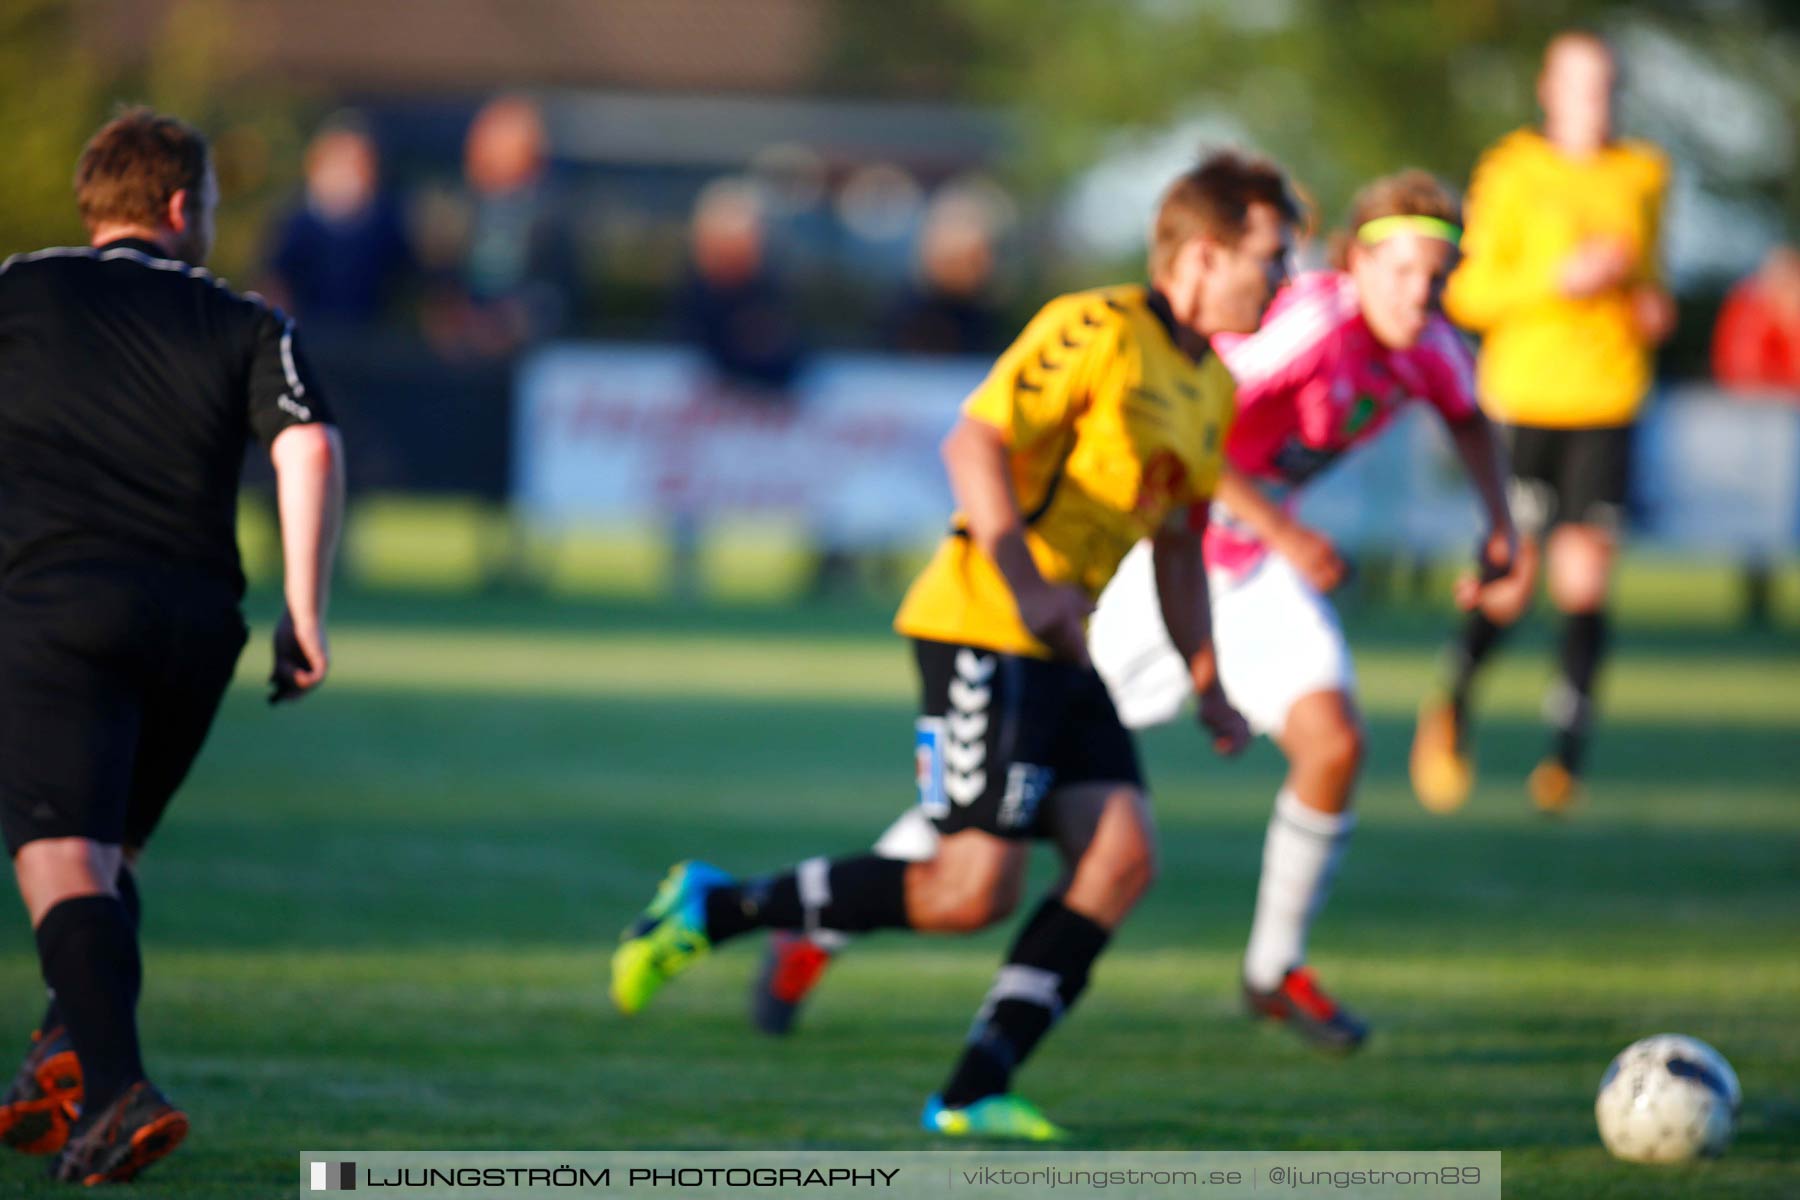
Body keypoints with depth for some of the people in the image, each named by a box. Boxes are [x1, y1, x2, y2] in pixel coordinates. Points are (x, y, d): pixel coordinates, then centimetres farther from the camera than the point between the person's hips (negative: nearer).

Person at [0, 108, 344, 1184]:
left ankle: (116, 1086, -33)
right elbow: (309, 447, -1)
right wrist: (305, 614, 0)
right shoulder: (248, 326, 13)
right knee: (113, 852, 20)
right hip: (195, 617, 3)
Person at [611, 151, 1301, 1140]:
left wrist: (1206, 683, 18)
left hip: (1061, 652, 9)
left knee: (1122, 855, -8)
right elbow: (975, 444, -20)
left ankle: (975, 1092, -5)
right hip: (980, 627, -9)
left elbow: (1177, 541, 26)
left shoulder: (1211, 390, 16)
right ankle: (711, 909, 1)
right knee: (972, 891, -14)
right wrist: (1028, 586, -27)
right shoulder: (1098, 330, -13)